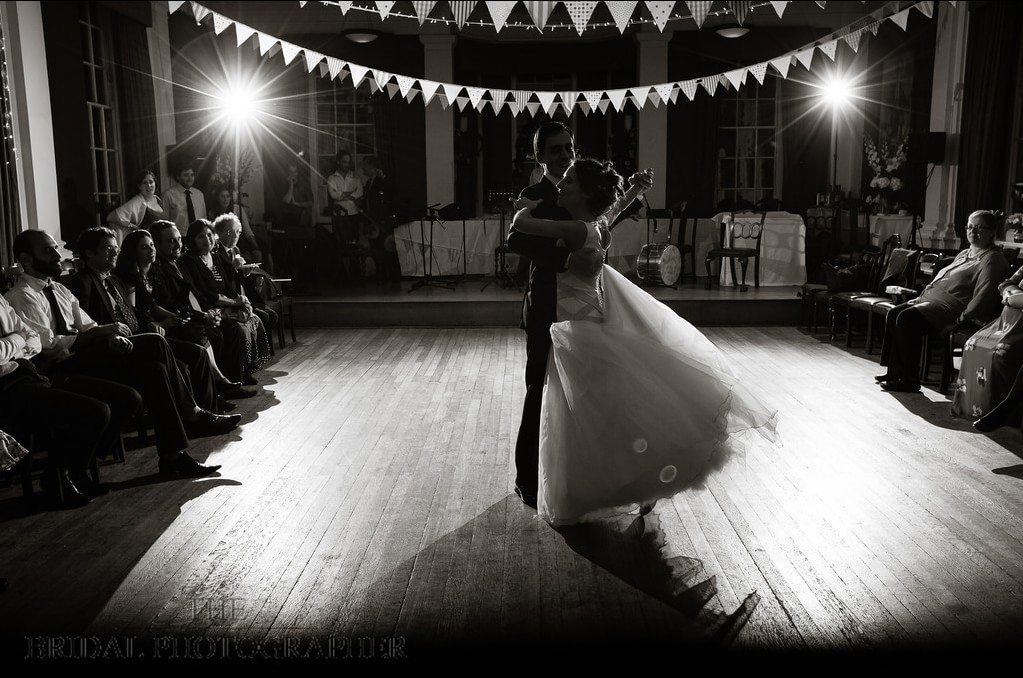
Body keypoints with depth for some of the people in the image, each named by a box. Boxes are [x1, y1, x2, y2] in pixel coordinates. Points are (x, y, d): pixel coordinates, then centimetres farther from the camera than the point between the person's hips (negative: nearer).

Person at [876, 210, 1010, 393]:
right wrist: (921, 297, 17)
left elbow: (984, 295, -20)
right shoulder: (964, 254, 24)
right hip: (933, 299, 10)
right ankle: (895, 371, -6)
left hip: (952, 306, -10)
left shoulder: (992, 259, -8)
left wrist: (962, 317, -22)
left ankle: (910, 380, -23)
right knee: (894, 314, -6)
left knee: (907, 318, -28)